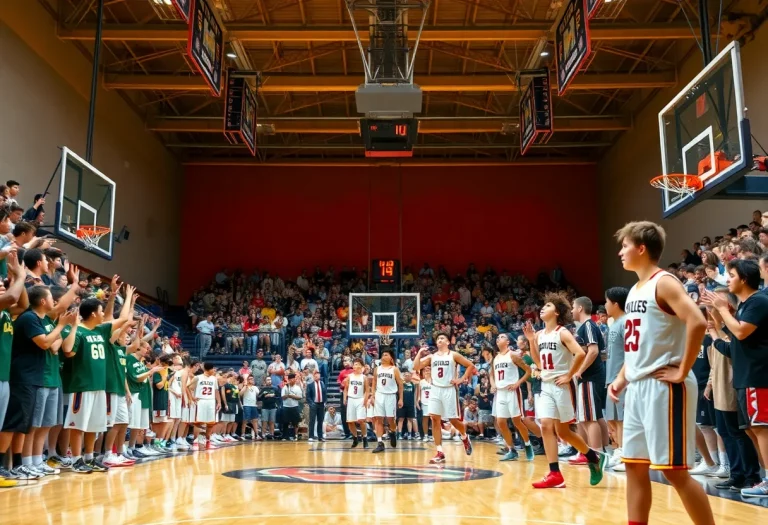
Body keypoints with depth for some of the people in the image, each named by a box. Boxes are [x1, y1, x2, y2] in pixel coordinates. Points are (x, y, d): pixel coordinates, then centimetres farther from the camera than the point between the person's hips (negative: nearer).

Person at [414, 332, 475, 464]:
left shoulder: (454, 355, -1)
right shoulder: (431, 357, 10)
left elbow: (471, 365, -2)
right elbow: (416, 367, 2)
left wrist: (462, 379, -8)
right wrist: (420, 352, -5)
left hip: (449, 390, -4)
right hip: (435, 390, 4)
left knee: (453, 419, 0)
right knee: (435, 419, -5)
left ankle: (465, 437, 34)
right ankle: (440, 453, -1)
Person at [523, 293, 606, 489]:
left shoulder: (562, 333, -11)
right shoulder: (540, 335, 11)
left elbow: (580, 354, -23)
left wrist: (569, 375, -17)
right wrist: (531, 341, 7)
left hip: (561, 386, -7)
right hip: (546, 386, 7)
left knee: (563, 431, 1)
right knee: (546, 427, -3)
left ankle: (595, 458, 23)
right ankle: (555, 475, -1)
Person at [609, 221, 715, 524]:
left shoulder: (664, 282, -11)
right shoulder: (635, 290, 16)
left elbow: (697, 323, -25)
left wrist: (682, 372, -21)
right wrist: (622, 378, 15)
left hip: (664, 387, -9)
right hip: (638, 388, 9)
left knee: (674, 469, -5)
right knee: (635, 465, 11)